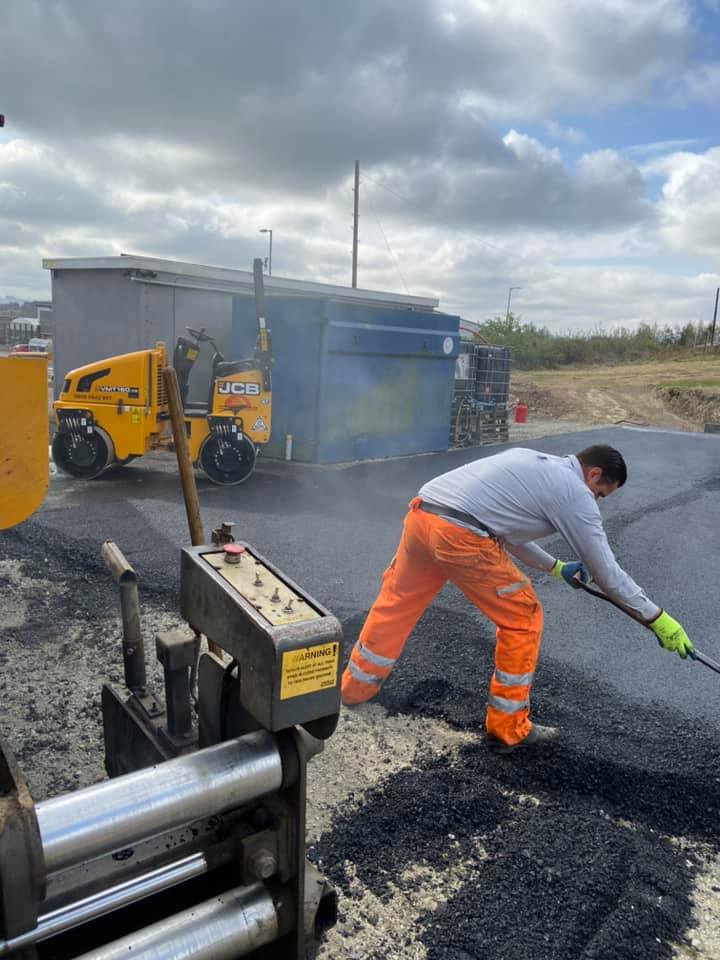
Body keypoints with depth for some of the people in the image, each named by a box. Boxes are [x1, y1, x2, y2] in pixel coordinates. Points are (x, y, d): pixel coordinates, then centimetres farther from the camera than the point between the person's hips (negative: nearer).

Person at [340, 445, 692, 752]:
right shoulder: (574, 492, 5)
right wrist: (657, 618, 20)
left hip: (420, 514, 9)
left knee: (396, 603, 25)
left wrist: (555, 567, 44)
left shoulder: (532, 462, 29)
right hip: (461, 534, -8)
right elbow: (606, 570, 9)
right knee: (522, 620, 10)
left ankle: (355, 687, 41)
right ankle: (508, 729, 21)